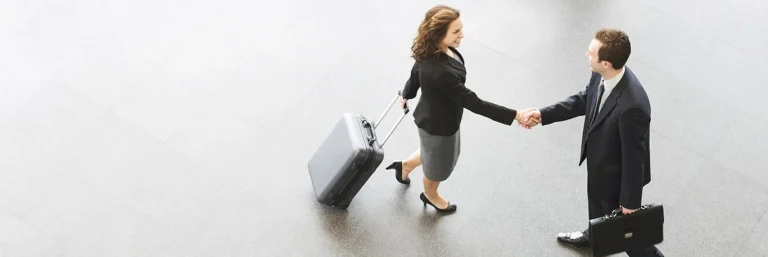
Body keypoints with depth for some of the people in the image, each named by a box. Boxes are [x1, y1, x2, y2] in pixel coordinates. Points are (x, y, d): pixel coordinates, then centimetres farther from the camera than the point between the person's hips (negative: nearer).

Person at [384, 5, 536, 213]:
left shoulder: (432, 51, -16)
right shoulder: (438, 71, -44)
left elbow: (415, 73, 4)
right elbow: (472, 102, -39)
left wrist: (407, 95, 26)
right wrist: (515, 116, -36)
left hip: (440, 117, 7)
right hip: (438, 125, -7)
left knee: (441, 153, 34)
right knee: (438, 163, 25)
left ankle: (405, 166, 56)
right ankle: (431, 196, 56)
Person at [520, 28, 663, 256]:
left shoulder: (632, 106, -44)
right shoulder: (601, 75, -20)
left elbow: (634, 156, -31)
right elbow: (585, 99, 3)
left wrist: (630, 200, -18)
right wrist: (544, 114, 0)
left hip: (617, 173, -8)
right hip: (598, 159, 8)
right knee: (597, 202, 36)